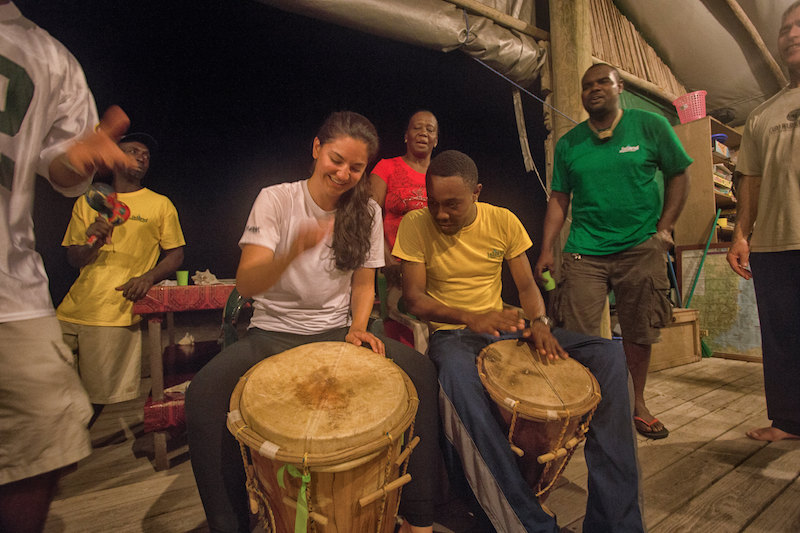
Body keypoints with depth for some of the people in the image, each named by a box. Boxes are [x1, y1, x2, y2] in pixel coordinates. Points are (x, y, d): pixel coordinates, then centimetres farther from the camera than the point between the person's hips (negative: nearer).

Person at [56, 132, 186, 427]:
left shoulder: (160, 204, 6)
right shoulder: (87, 202, 13)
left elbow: (176, 254, 5)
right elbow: (73, 259, 11)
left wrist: (147, 277, -13)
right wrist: (92, 244, -12)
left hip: (115, 315, -3)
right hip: (72, 310, 3)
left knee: (96, 396, 1)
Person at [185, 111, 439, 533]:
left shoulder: (366, 212, 1)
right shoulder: (276, 199, -7)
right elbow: (245, 284, -17)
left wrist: (357, 328, -9)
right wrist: (292, 252, -37)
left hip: (335, 331, 2)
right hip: (273, 332, -1)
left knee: (420, 371, -22)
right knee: (203, 394, -28)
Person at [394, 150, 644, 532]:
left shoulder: (503, 221, 1)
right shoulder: (415, 225, -7)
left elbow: (526, 286, 5)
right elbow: (413, 297, -11)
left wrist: (540, 323, -17)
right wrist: (469, 317, -27)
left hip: (501, 327, 4)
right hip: (449, 333, -3)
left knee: (608, 354, -13)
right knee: (456, 373, -42)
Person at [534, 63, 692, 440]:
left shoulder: (651, 126, 5)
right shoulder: (568, 144, 9)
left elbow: (678, 176, 8)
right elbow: (559, 198, 9)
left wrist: (664, 229, -2)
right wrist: (546, 249, 2)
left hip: (640, 249, 0)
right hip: (584, 252, 1)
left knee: (638, 333, 8)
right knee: (578, 337, -3)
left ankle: (637, 403, 29)